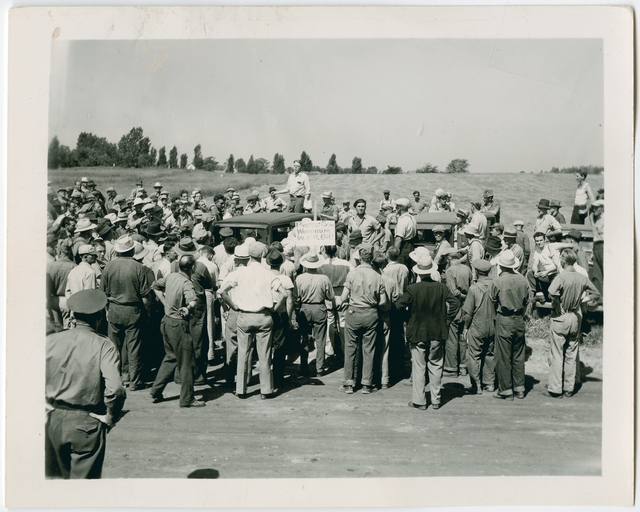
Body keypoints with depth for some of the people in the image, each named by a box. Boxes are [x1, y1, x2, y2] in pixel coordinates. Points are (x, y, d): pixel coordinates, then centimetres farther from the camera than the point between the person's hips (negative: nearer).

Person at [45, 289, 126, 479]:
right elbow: (115, 390, -25)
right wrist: (110, 418, -8)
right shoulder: (104, 347, -15)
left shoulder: (51, 340, -4)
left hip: (55, 420, 4)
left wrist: (47, 404, 6)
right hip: (88, 423, -4)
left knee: (66, 475, 26)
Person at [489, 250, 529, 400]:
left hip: (504, 320, -5)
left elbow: (493, 301, -3)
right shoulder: (522, 280, -2)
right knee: (518, 354, 14)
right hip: (519, 319, 5)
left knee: (504, 356, 4)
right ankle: (519, 388, 21)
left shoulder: (497, 282, -15)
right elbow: (526, 301, 8)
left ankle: (506, 390, 9)